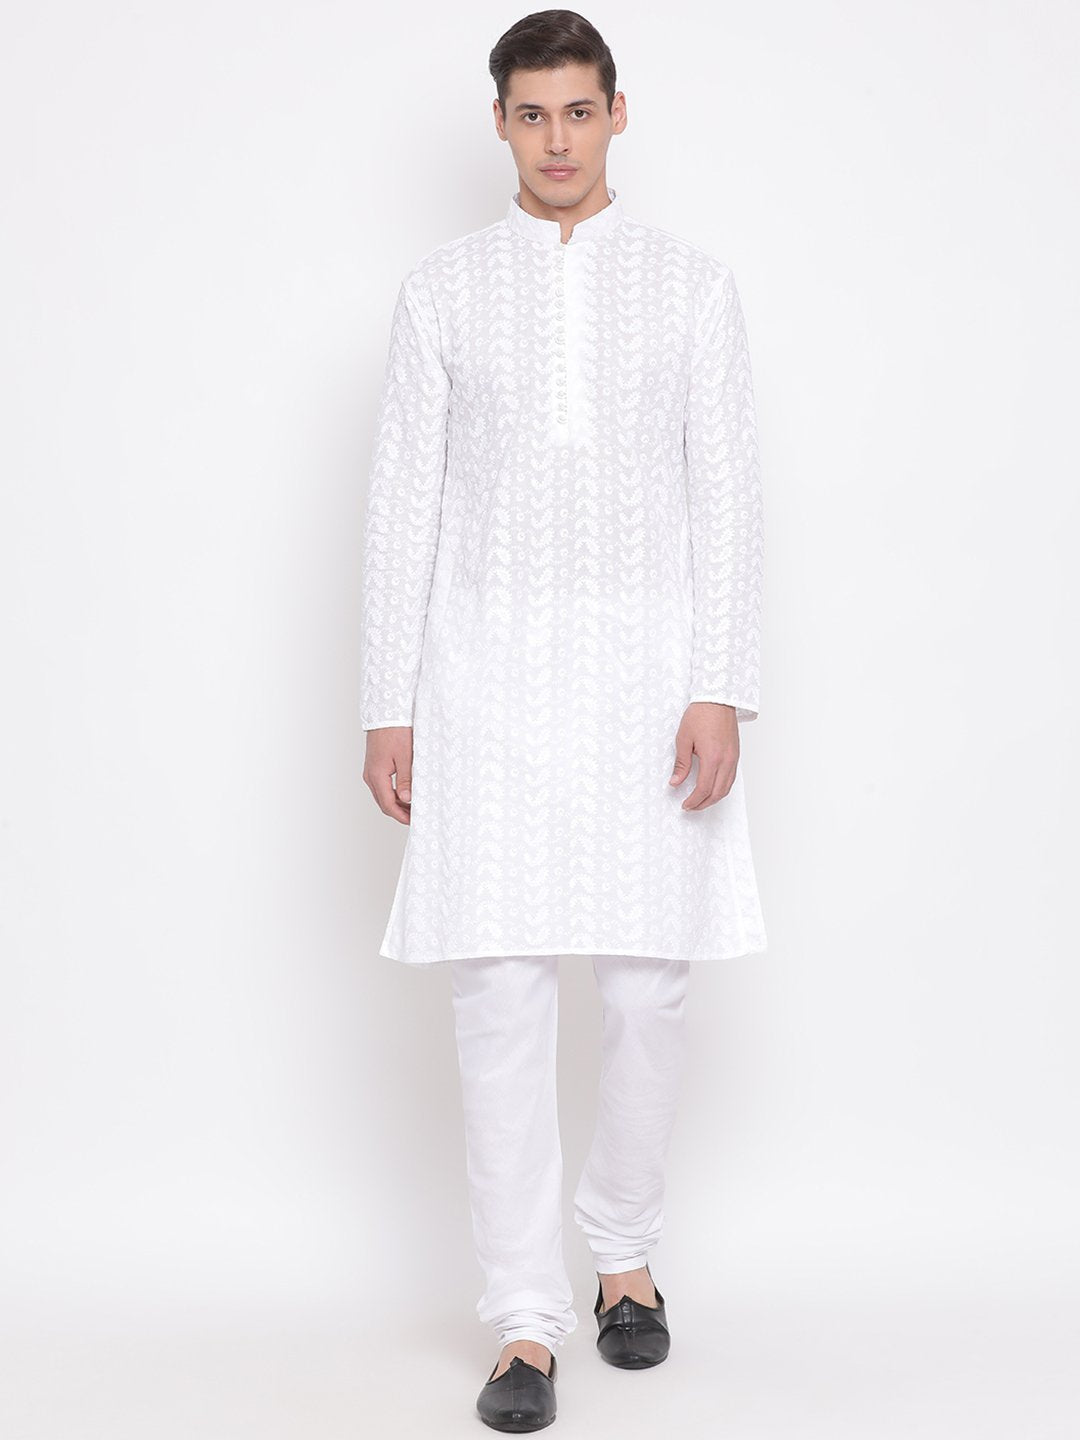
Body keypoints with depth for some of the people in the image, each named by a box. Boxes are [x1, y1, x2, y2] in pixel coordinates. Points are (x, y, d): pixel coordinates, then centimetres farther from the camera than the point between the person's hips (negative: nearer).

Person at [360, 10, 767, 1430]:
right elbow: (405, 501, 5)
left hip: (648, 667, 0)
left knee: (651, 986, 2)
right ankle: (527, 1322, 4)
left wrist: (722, 690, -7)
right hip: (489, 668, 0)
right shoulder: (442, 290, 7)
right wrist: (388, 705, 1)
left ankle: (625, 1254, 26)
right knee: (502, 992, -5)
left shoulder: (694, 287, 6)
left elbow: (727, 498, 3)